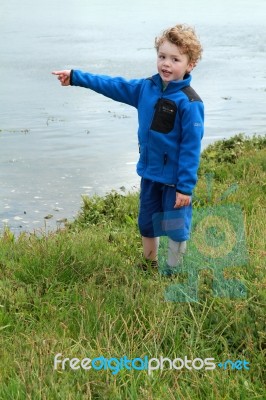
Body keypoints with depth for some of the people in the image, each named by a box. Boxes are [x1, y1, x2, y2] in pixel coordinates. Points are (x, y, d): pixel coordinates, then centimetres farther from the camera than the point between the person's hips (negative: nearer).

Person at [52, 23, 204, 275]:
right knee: (146, 224, 21)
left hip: (174, 179, -7)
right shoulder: (146, 88, -1)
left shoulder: (189, 103, -20)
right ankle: (148, 267, 41)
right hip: (149, 173, 7)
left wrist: (186, 187, -20)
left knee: (175, 228, 6)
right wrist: (75, 77, 10)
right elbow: (114, 86, 9)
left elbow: (191, 148, -20)